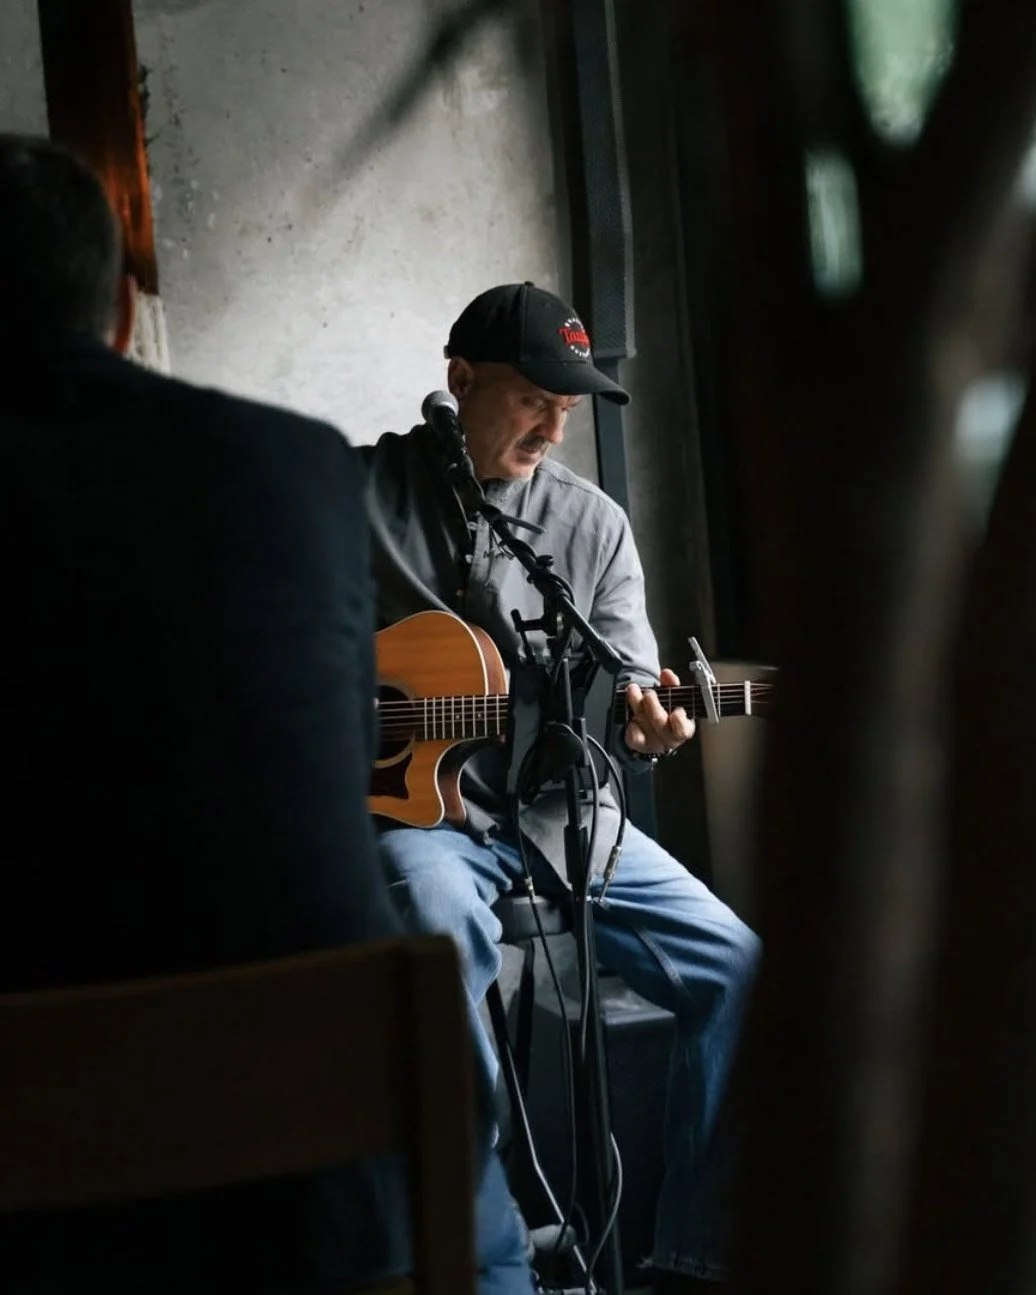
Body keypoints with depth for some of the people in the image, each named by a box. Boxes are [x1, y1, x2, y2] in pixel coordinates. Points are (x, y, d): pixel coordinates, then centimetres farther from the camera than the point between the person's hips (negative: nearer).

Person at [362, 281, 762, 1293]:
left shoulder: (594, 524, 9)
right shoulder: (358, 490, 1)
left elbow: (626, 687, 5)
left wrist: (642, 725, -19)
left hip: (556, 808, 4)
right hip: (406, 801, -4)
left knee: (737, 968, -11)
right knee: (443, 914, -39)